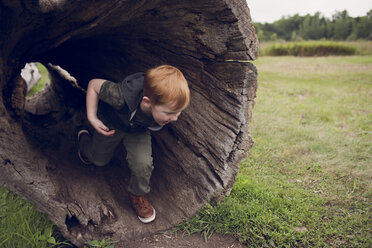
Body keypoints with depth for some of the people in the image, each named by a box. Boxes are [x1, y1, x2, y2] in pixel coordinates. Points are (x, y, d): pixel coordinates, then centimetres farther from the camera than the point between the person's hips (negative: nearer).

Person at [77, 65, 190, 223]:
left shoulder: (170, 105, -37)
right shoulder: (123, 98, -49)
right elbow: (94, 84, -30)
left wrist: (150, 125, -3)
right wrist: (92, 118, -31)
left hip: (139, 131, 2)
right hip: (110, 125, -1)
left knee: (142, 163, -19)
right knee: (100, 159, 24)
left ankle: (138, 194, 14)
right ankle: (84, 140, 60)